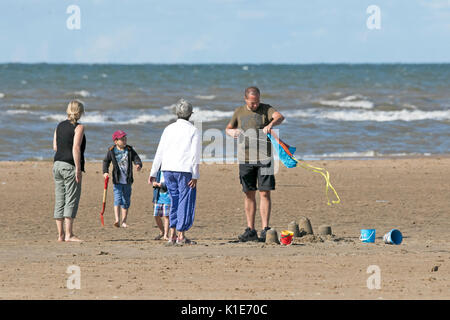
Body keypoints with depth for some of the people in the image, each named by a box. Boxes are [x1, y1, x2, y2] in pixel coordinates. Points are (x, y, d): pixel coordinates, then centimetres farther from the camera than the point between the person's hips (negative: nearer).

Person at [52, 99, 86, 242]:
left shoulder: (60, 126, 12)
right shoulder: (79, 127, -8)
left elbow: (55, 147, 14)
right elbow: (76, 148, -16)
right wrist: (78, 169, -16)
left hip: (57, 164, 7)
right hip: (70, 166, -7)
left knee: (59, 201, 8)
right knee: (72, 199, -6)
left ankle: (60, 234, 9)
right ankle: (69, 234, -10)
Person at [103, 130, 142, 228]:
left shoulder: (130, 150, 4)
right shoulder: (112, 151, 0)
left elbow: (136, 158, 0)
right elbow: (106, 161, 10)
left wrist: (138, 164, -22)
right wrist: (105, 171, -4)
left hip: (127, 180, 3)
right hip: (117, 180, -3)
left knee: (126, 201, 8)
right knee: (118, 199, -15)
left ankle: (124, 221, 17)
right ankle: (117, 220, -23)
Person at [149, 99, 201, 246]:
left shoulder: (169, 129, 9)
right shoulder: (193, 131, -2)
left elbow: (160, 152, 8)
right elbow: (195, 154, -8)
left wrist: (153, 173, 12)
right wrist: (195, 176, -8)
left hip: (168, 169, 5)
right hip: (185, 170, -5)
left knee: (175, 201, 13)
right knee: (185, 201, 2)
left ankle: (172, 235, 9)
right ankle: (181, 236, -1)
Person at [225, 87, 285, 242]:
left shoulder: (266, 109, 0)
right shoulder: (239, 112, 10)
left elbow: (279, 117, -19)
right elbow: (228, 128, 23)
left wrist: (271, 124, -41)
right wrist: (231, 132, -2)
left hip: (264, 158, -3)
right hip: (245, 159, 3)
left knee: (265, 193, -8)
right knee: (249, 194, 5)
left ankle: (265, 229, -8)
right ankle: (250, 230, 9)